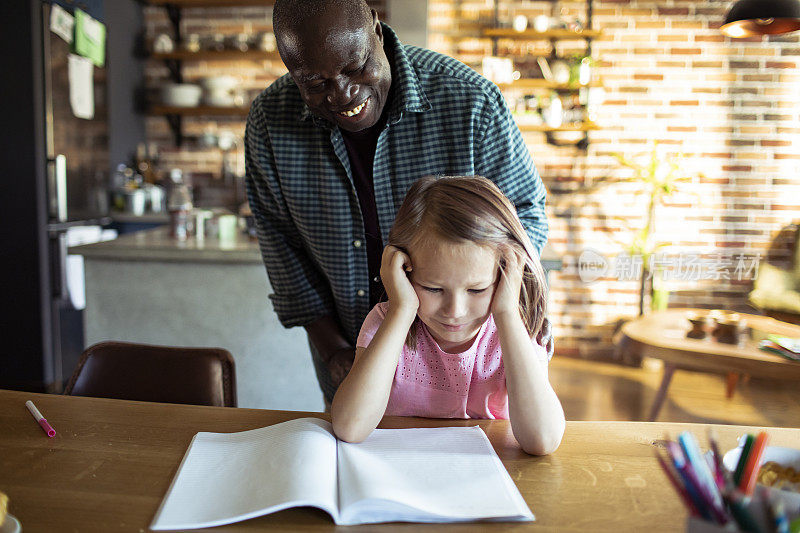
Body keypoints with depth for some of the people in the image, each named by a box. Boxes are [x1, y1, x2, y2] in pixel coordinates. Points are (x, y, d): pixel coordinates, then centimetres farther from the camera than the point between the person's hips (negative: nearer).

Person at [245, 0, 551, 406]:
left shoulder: (471, 102, -22)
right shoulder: (269, 121, -14)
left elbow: (524, 210, -9)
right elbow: (280, 241, -5)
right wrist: (332, 347, -9)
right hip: (345, 345, 3)